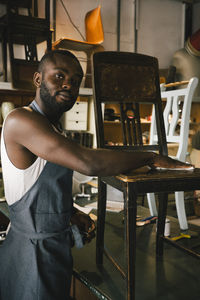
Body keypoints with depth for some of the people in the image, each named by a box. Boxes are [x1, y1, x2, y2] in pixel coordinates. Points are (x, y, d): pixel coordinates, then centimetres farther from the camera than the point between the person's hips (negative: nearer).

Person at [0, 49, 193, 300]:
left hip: (52, 244, 9)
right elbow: (88, 163, -33)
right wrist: (151, 158, -23)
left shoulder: (50, 127, 9)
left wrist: (71, 214, 5)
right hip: (35, 253, -9)